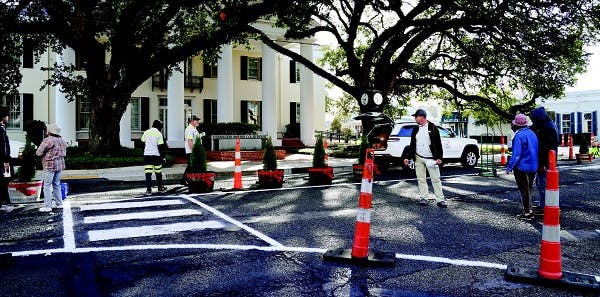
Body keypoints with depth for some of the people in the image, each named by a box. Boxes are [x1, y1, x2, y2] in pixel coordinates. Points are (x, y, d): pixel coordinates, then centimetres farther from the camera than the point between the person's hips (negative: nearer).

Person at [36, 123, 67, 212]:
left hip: (50, 166, -7)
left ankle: (47, 206, -2)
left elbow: (38, 152, -13)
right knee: (57, 185, 16)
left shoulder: (48, 140, -14)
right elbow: (64, 153, 20)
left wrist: (47, 153, 5)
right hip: (60, 165, 8)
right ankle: (59, 203, 20)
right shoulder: (62, 141, 11)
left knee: (47, 186, -2)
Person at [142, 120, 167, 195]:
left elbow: (142, 142, 13)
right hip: (156, 155, -2)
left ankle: (148, 189, -6)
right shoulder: (159, 134, -5)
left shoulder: (146, 132, 6)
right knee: (158, 172, 12)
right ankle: (160, 187, 24)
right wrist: (162, 155, -1)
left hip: (147, 155, 2)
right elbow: (160, 146, -9)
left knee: (148, 173, -1)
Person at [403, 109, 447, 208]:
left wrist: (439, 157, -10)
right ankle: (423, 198, 15)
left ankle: (440, 200, -1)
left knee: (436, 179, -3)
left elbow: (438, 143, -4)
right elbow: (412, 145, 16)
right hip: (418, 158, 4)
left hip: (431, 158, -4)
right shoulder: (416, 129, 12)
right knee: (421, 179, 6)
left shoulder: (432, 127, -1)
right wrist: (408, 157, 10)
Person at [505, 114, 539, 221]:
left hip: (522, 168, -8)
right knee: (528, 189, 19)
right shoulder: (532, 133, 9)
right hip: (533, 167, 8)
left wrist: (509, 167, -16)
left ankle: (527, 213, 4)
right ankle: (528, 210, 27)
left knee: (524, 190, 0)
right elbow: (536, 151, 15)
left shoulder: (519, 136, -19)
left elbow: (516, 154, -22)